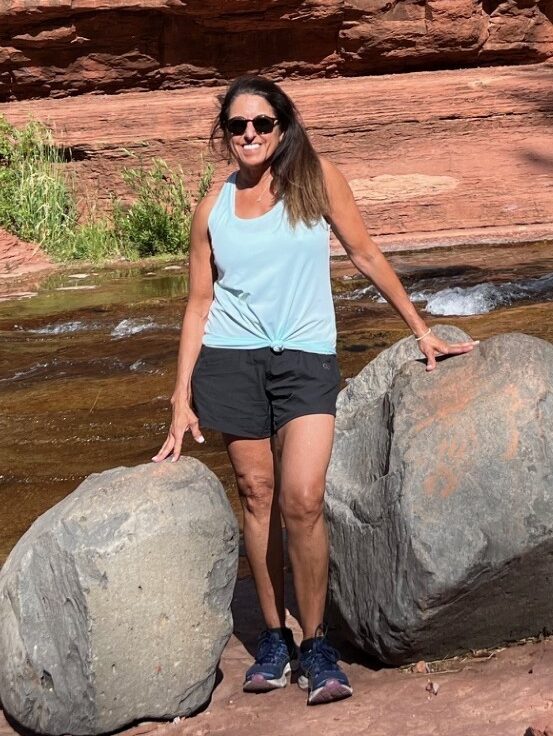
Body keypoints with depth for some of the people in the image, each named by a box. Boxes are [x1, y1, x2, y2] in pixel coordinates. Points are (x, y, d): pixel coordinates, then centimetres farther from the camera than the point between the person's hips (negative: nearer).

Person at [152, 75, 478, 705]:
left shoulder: (316, 179, 2)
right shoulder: (212, 209, 7)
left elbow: (366, 256, 8)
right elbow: (199, 303, 9)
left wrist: (421, 331, 10)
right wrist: (181, 399, 5)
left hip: (307, 358, -2)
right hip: (230, 359, 2)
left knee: (302, 500, -14)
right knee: (257, 495, 5)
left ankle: (315, 644, 1)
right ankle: (274, 637, 18)